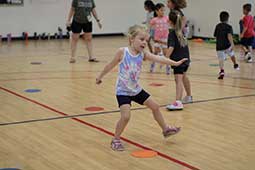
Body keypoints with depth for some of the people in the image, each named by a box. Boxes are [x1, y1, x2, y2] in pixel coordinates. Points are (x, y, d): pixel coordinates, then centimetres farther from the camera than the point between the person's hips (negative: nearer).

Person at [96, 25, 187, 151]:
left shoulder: (143, 54, -5)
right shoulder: (122, 52, -16)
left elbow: (158, 59, -18)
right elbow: (110, 66, -3)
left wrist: (174, 63, -31)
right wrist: (100, 77, 8)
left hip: (136, 89, 6)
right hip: (123, 91, -6)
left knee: (155, 106, 13)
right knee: (125, 116, -20)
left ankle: (165, 129, 34)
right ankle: (116, 140, 1)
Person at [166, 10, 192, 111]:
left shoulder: (172, 33, -13)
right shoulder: (181, 31, 10)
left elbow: (171, 47, -25)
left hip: (178, 59, -9)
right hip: (185, 58, 9)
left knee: (178, 80, -18)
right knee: (183, 77, 28)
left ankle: (178, 102, -31)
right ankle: (189, 97, 45)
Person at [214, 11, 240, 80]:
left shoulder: (217, 26, 10)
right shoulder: (228, 27, -4)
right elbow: (229, 36, -19)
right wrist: (232, 44, -28)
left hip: (219, 46, 2)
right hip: (227, 46, -1)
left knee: (221, 59, -5)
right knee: (232, 55, 27)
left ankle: (222, 71, -30)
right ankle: (235, 65, 50)